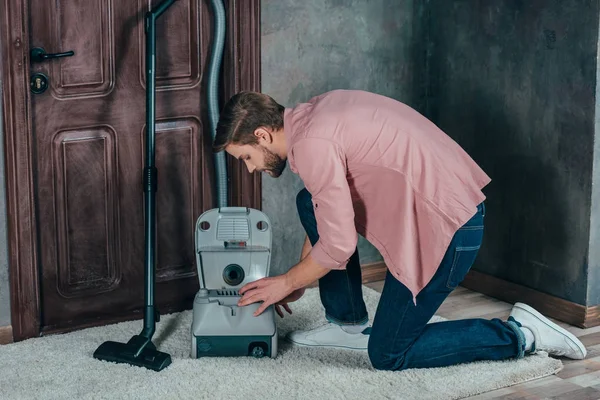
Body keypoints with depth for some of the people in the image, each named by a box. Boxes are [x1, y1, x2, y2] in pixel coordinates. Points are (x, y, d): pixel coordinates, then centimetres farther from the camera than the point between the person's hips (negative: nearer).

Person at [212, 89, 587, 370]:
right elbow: (327, 213, 23)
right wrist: (297, 281, 26)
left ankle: (520, 335, 5)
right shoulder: (314, 114, 11)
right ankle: (350, 323, 19)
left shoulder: (312, 143, -19)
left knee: (388, 354, 2)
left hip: (448, 227, -10)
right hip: (447, 200, 10)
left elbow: (338, 246, -19)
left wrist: (287, 282, -2)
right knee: (311, 203, 12)